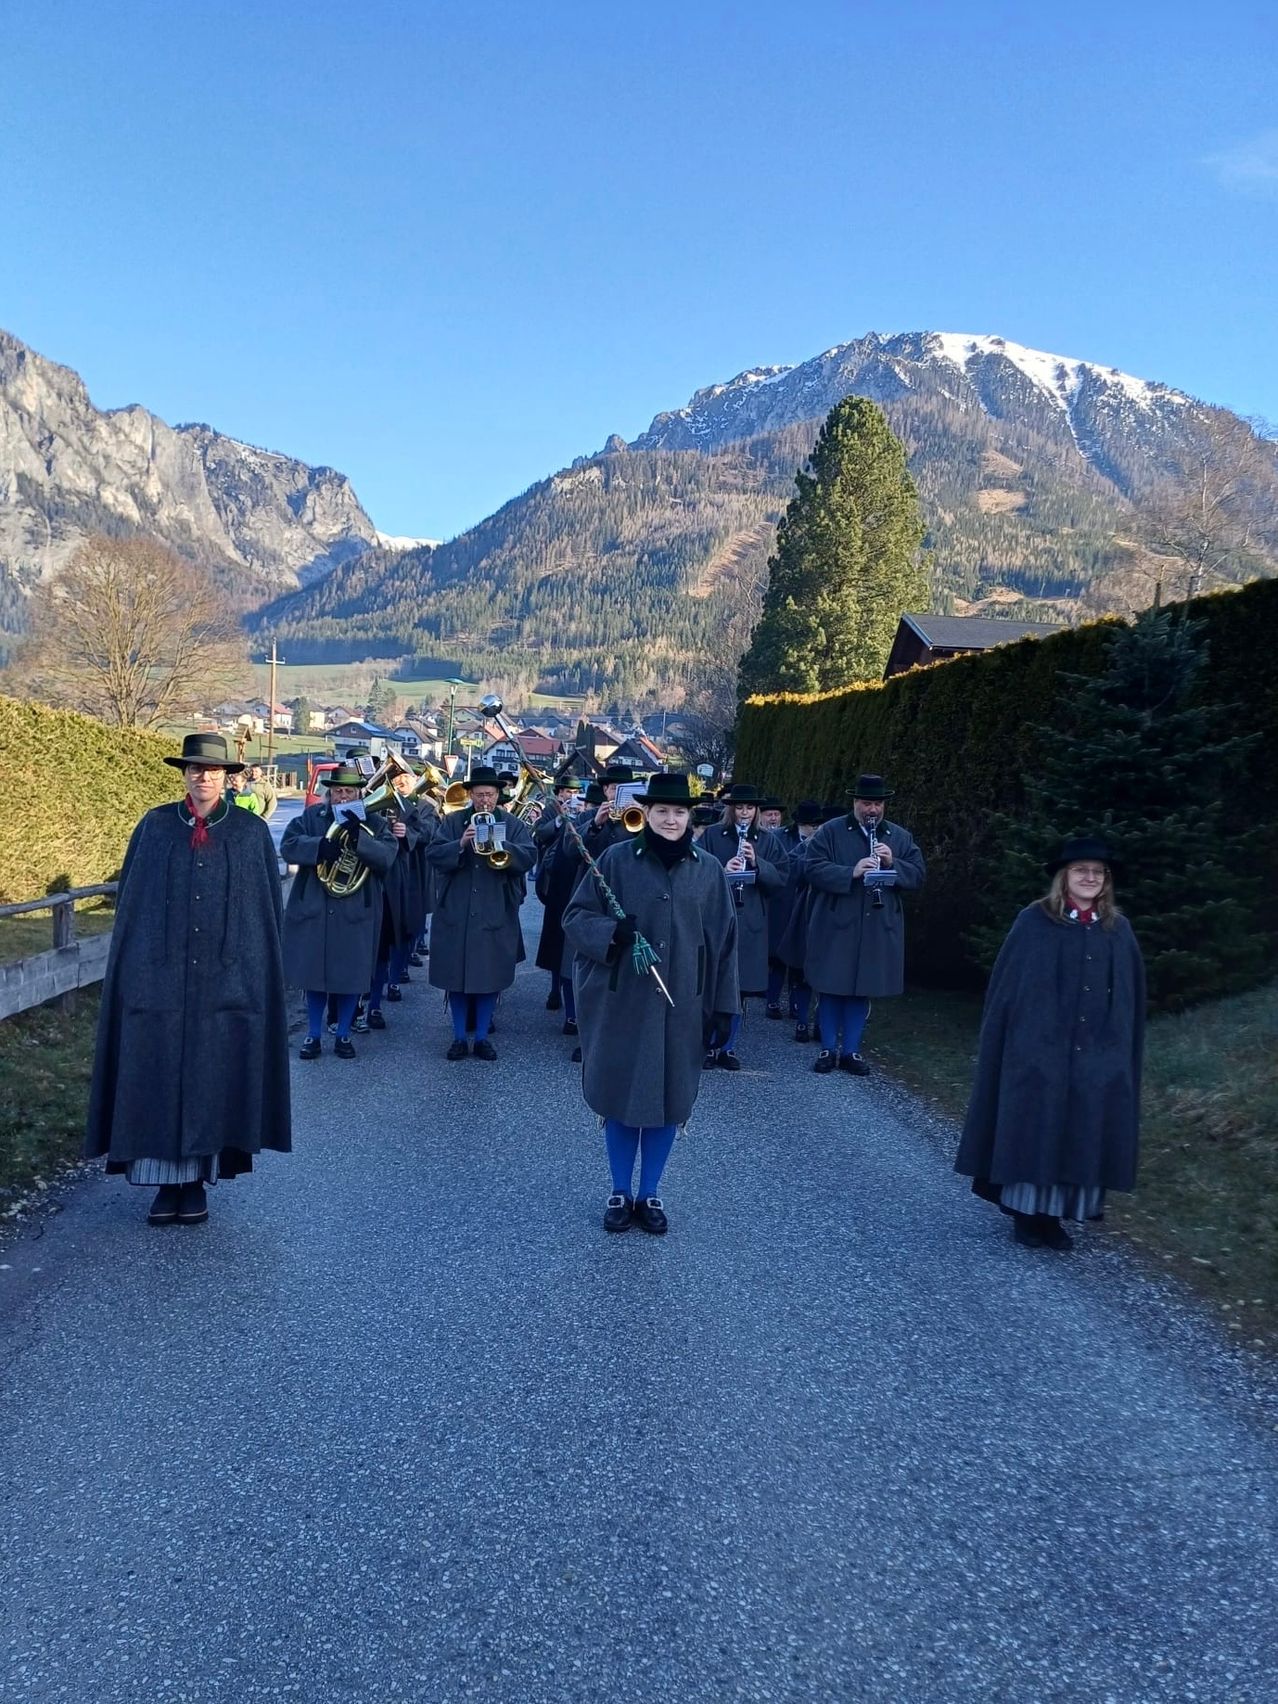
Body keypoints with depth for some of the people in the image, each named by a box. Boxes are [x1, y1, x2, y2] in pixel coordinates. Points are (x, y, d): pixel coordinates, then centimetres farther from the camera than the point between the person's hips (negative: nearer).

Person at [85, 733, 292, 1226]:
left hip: (227, 978, -1)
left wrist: (261, 973, 1)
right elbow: (129, 901, 7)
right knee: (157, 1076, 2)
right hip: (158, 976, 1)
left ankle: (196, 1181, 14)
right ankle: (165, 1181, 11)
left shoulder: (252, 832, 3)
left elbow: (268, 909, 5)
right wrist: (130, 967, 2)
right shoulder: (154, 827, 5)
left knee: (212, 1079, 3)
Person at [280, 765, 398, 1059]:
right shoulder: (311, 816, 4)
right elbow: (288, 846, -10)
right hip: (313, 910, 0)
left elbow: (388, 856, -12)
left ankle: (344, 1035, 21)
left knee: (352, 976, 6)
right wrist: (320, 846, -26)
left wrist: (358, 837, -25)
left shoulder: (374, 822, 3)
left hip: (356, 913, 0)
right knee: (314, 973, 8)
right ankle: (313, 1035, 20)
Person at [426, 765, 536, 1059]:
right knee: (456, 976, 5)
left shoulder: (514, 825, 5)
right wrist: (461, 844, -22)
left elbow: (529, 857, -9)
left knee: (491, 978, 5)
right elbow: (434, 855, -6)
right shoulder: (452, 823, 6)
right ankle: (459, 1037, 16)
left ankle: (482, 1037, 17)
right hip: (455, 915, 0)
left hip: (496, 917, 0)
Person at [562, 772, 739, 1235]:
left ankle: (649, 1194, 23)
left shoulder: (709, 870, 3)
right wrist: (612, 931, -22)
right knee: (619, 1094, 7)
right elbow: (575, 916, -2)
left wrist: (723, 1004, 3)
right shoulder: (616, 860, -4)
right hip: (621, 1001, -2)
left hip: (681, 1003, 2)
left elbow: (723, 940, 6)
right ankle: (620, 1193, 23)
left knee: (669, 1098, 8)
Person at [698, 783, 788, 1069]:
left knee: (740, 988, 5)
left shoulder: (767, 841, 9)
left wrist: (756, 861, -13)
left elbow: (781, 878, 1)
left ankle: (727, 1047, 16)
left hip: (750, 922, 2)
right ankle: (708, 1045, 11)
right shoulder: (712, 835, 3)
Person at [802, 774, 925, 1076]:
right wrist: (851, 872, -21)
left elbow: (918, 876, 6)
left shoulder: (901, 837, 10)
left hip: (878, 930, 3)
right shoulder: (830, 831, 0)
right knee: (831, 988, 3)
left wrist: (893, 864, -13)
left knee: (863, 990, 7)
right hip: (834, 926, -2)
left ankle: (851, 1051, 17)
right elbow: (813, 867, -10)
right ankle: (828, 1049, 15)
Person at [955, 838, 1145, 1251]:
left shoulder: (1119, 930, 7)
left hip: (1099, 1056, 3)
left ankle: (1054, 1214, 17)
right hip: (1038, 1050, -3)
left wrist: (1124, 1051, 8)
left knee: (1081, 1134, 5)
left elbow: (1131, 998, 11)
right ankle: (1026, 1213, 13)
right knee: (1033, 1129, 1)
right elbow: (1005, 987, -3)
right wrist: (1004, 1042, -7)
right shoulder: (1034, 922, -3)